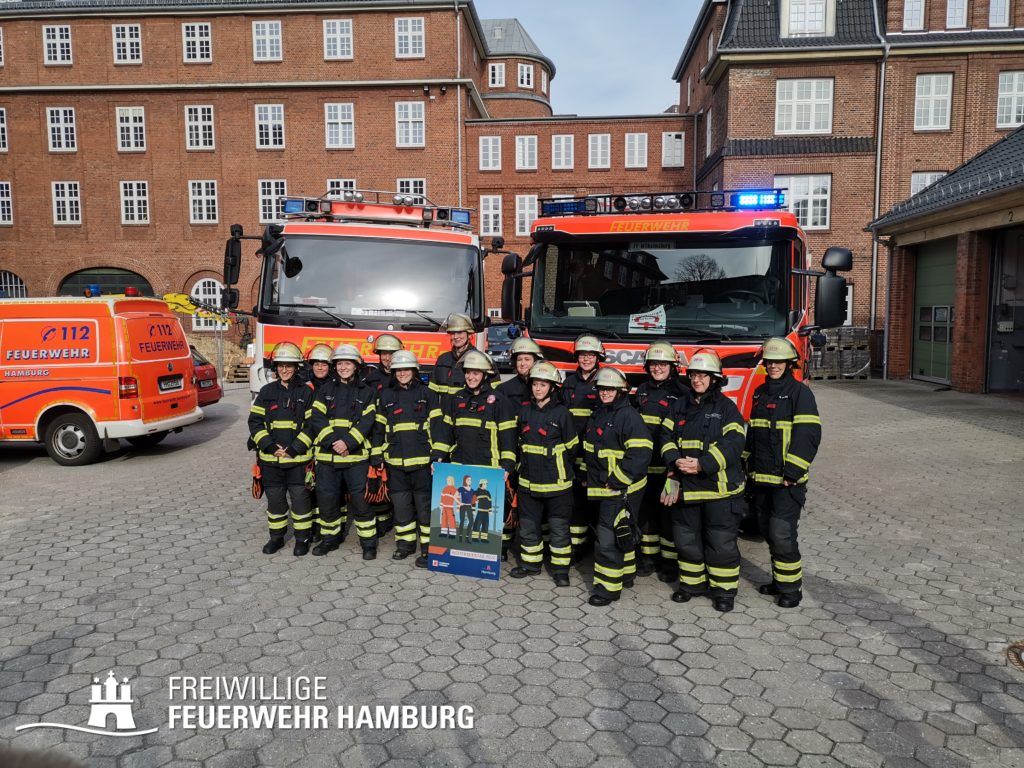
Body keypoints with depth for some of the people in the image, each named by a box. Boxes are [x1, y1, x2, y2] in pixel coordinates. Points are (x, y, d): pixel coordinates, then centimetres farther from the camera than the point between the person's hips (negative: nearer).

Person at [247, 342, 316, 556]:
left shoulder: (306, 392, -1)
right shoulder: (267, 391, 7)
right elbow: (255, 421, 3)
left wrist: (294, 449, -13)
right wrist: (270, 446, -9)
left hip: (298, 458, -3)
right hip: (270, 458, 3)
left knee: (300, 498, 2)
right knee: (275, 498, 12)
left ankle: (302, 538, 16)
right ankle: (276, 536, 27)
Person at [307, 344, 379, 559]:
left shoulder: (366, 392, 4)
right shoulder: (326, 390, 10)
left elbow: (367, 422, -6)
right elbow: (316, 419, 0)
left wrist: (348, 442, -18)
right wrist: (332, 441, -14)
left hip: (356, 456, -3)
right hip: (327, 455, 3)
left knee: (360, 500, -3)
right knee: (327, 499, 8)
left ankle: (369, 542, 9)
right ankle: (330, 538, 27)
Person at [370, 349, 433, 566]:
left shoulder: (425, 393, 2)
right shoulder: (386, 395, 10)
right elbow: (379, 427, 13)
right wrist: (376, 455, 7)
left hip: (421, 459, -3)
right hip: (395, 460, 3)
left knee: (424, 504, -1)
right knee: (401, 504, 10)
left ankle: (428, 547, 5)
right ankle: (405, 542, 23)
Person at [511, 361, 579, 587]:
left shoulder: (561, 413, -8)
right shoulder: (525, 412, 7)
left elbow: (572, 447, -2)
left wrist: (559, 470, 5)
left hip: (555, 482, -5)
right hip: (529, 481, 5)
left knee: (559, 527, 4)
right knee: (528, 525, 13)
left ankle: (560, 569, 16)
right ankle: (531, 563, 29)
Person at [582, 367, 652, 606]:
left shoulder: (628, 416, -15)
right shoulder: (597, 414, 13)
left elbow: (641, 452, -22)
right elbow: (590, 450, 24)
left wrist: (617, 480, -21)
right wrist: (590, 478, 17)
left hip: (620, 488, -9)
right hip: (602, 487, 9)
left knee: (609, 537, -9)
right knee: (622, 533, 21)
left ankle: (608, 587, -2)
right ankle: (625, 574, 35)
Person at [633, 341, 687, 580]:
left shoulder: (681, 394, -3)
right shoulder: (642, 390, 12)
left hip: (668, 467, -5)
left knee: (668, 513, 2)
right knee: (645, 511, 11)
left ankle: (670, 561, 13)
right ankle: (649, 557, 24)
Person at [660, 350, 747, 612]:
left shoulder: (726, 406, -4)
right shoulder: (680, 406, 11)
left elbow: (734, 443, -14)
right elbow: (667, 436, 7)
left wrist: (703, 464, -22)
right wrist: (676, 460, -13)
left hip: (719, 486, -4)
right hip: (685, 485, 5)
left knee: (721, 541, 1)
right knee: (686, 539, 13)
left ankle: (724, 590, 15)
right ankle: (691, 582, 29)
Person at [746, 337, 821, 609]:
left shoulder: (800, 392, -7)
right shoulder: (760, 393, 15)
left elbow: (809, 435, -13)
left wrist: (792, 472, -18)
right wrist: (750, 467, 16)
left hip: (787, 480, -7)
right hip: (761, 478, 7)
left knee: (782, 534, -9)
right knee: (768, 532, 13)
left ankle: (791, 588, 5)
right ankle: (779, 580, 27)